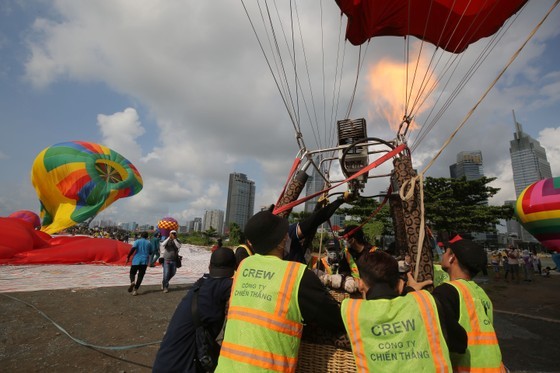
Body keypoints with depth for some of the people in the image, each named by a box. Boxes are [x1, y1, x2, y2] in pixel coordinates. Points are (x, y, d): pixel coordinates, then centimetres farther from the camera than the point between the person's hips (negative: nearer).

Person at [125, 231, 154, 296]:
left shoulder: (137, 241, 1)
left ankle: (132, 282, -16)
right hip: (144, 261, 1)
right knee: (140, 276, 7)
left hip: (136, 260, -1)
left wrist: (128, 257, -11)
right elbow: (151, 252, 12)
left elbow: (133, 248, -15)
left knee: (132, 273, 14)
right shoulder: (149, 243, 8)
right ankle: (135, 290, 1)